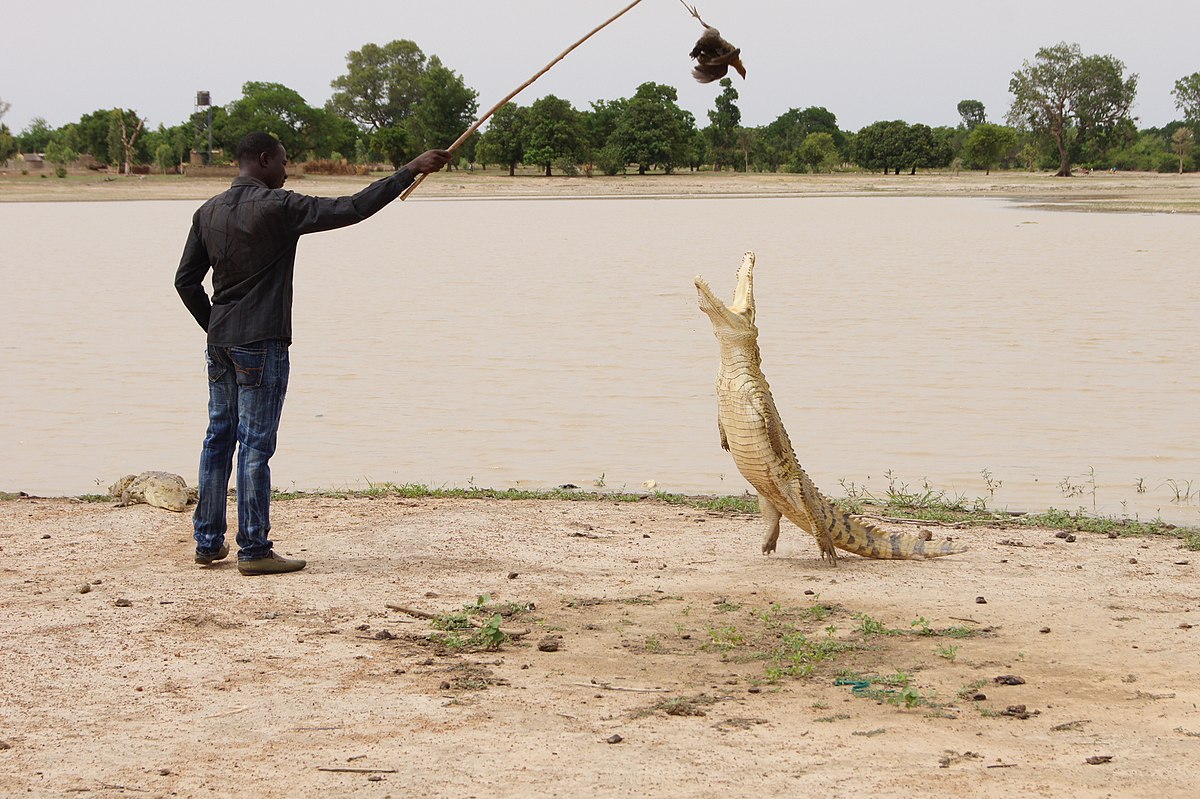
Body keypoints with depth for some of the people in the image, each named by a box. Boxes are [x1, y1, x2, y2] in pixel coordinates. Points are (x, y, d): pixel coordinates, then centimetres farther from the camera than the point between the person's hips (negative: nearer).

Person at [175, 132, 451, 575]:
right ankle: (254, 551, -1)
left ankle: (208, 542, 18)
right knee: (255, 445, -4)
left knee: (219, 438, 14)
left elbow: (186, 280, 11)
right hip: (261, 344, -7)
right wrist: (411, 170, -10)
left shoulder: (208, 213, 8)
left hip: (219, 341, 7)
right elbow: (353, 208, -15)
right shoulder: (278, 207, -12)